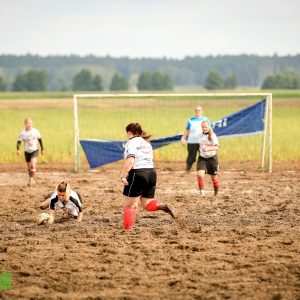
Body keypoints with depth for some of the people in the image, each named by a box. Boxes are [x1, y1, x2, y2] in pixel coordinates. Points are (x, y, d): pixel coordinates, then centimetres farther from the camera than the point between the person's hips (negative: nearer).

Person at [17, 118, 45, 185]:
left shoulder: (35, 131, -6)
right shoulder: (22, 133, -7)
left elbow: (40, 140, 8)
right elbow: (19, 142, -6)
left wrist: (42, 149, 12)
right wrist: (18, 149, -24)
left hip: (34, 150, -2)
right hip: (27, 151, 2)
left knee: (33, 164, -22)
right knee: (29, 167, 11)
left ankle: (32, 179, -17)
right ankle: (31, 180, 28)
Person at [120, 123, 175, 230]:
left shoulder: (132, 142, -6)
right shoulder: (147, 142, 19)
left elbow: (130, 161, -19)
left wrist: (123, 176, -19)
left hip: (137, 173, -7)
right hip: (152, 172, 7)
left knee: (130, 205, 4)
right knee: (147, 204, 12)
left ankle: (127, 229, 5)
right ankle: (160, 205, -17)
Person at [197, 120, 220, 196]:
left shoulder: (212, 135, -10)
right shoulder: (201, 135, 5)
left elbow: (216, 147, -18)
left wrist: (208, 148, -32)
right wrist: (200, 149, 11)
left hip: (212, 158, -3)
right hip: (202, 158, 3)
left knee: (214, 176, 9)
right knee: (199, 174, -20)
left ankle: (216, 192, 32)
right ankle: (202, 191, -10)